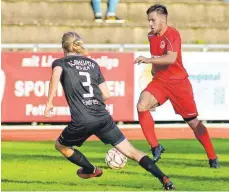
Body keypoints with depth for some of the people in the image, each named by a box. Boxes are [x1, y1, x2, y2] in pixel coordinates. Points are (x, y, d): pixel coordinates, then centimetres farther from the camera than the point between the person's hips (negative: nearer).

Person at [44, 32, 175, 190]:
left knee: (61, 146, 28)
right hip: (103, 118, 3)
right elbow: (106, 95, 16)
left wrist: (49, 102, -18)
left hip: (81, 121, -3)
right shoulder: (92, 63, 20)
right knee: (131, 151, 4)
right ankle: (164, 178, -10)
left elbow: (56, 72, -17)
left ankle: (91, 170, 37)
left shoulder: (60, 63, 11)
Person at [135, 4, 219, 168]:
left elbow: (171, 58, -33)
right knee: (142, 106, -22)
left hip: (178, 82, -5)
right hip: (159, 81, 5)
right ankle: (156, 148, -14)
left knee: (193, 122, 1)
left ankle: (213, 158, 17)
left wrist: (149, 60, -41)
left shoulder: (172, 35, -17)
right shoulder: (151, 36, 6)